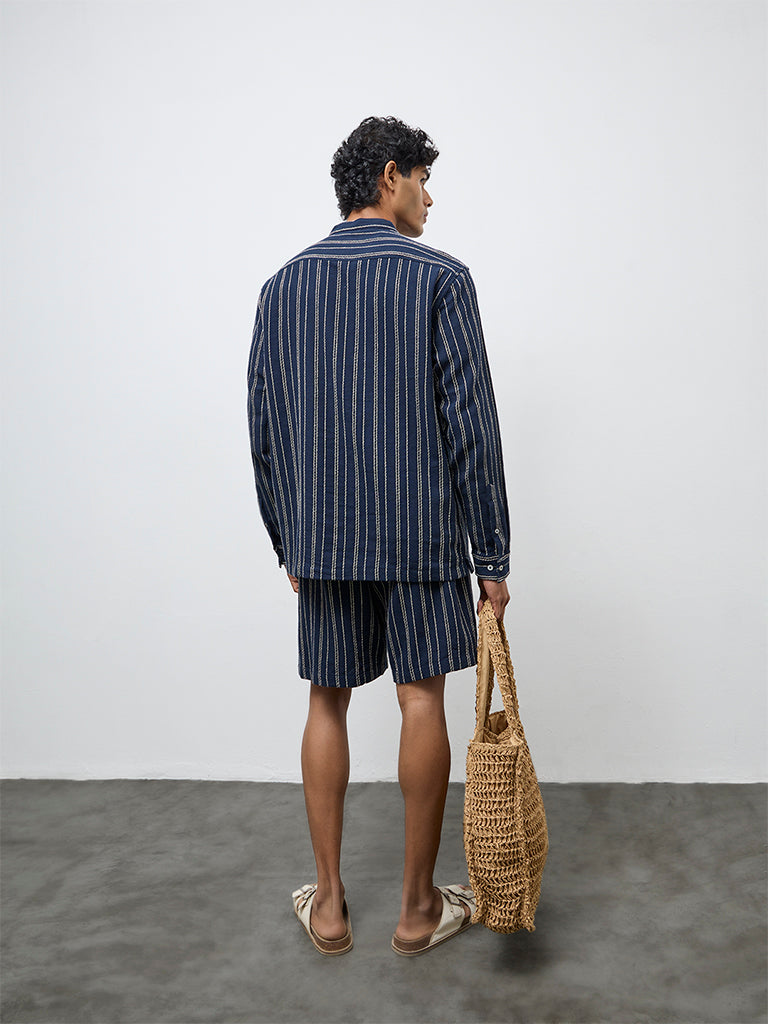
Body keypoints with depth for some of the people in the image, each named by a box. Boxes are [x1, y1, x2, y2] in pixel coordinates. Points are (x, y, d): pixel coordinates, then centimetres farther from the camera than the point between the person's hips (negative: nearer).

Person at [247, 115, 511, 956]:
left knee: (327, 704, 12)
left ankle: (328, 904, 23)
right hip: (420, 533, -3)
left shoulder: (283, 286, 7)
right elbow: (471, 427, -10)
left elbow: (264, 430, 7)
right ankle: (419, 907, 20)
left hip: (320, 536, 4)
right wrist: (492, 557, -4)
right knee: (421, 700, 7)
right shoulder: (440, 278, -5)